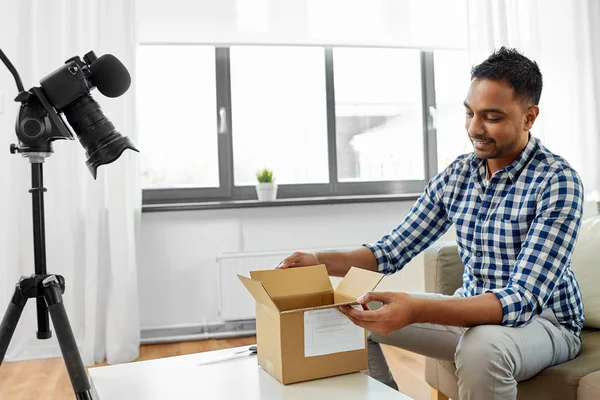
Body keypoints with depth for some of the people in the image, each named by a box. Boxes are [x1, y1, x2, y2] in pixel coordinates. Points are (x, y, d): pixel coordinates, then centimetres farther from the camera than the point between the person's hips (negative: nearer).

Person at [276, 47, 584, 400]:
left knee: (481, 346, -39)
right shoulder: (456, 175, -3)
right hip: (473, 310, 5)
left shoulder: (558, 182, -20)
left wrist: (415, 310, -43)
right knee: (348, 316, -4)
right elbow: (393, 251, 0)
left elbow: (522, 299, -29)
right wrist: (320, 261, -17)